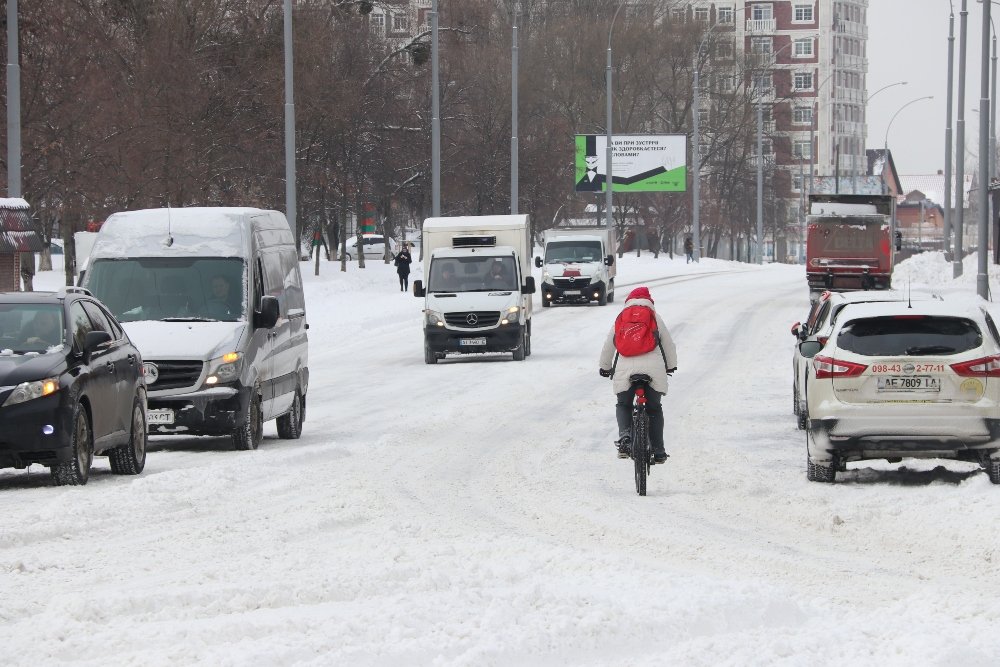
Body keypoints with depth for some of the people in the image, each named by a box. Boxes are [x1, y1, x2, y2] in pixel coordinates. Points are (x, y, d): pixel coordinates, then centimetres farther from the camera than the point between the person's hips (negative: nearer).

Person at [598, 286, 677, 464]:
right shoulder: (654, 317, 16)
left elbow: (608, 345, 23)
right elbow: (668, 344, 21)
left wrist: (605, 367, 38)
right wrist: (671, 366, 37)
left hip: (625, 368, 0)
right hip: (653, 368, 0)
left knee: (623, 405, 17)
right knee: (654, 409, 14)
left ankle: (624, 436, -12)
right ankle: (658, 451, 11)